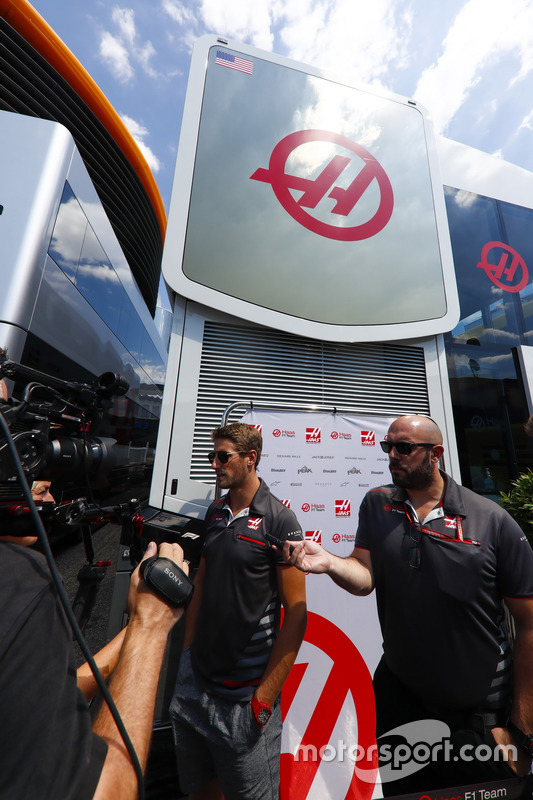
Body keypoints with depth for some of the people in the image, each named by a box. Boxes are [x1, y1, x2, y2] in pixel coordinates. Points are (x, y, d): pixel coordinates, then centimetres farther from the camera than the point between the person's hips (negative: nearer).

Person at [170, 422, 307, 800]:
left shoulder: (279, 520, -18)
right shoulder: (215, 512, 1)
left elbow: (296, 614, -15)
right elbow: (201, 584, 9)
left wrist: (265, 698, -13)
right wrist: (187, 653, 10)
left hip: (242, 696, -5)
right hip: (194, 683, 6)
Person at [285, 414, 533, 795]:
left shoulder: (493, 521, -15)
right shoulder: (376, 504, -8)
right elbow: (365, 577, -12)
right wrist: (328, 561, -33)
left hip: (481, 711, -1)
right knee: (399, 789, 20)